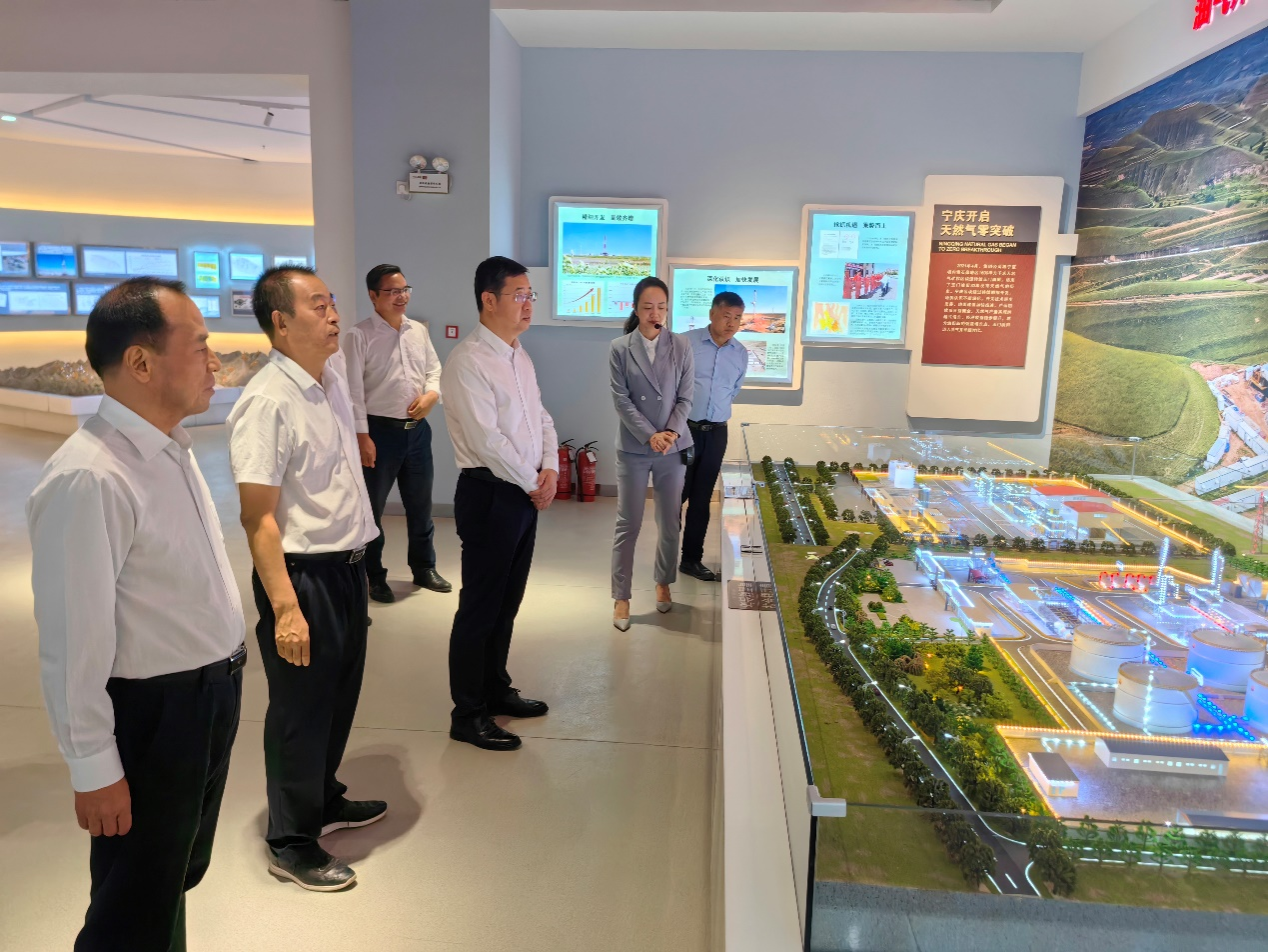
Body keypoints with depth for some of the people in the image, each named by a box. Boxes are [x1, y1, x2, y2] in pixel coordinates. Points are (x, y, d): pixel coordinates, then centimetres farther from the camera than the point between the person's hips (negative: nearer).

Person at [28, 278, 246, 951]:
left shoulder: (173, 448, 2)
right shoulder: (88, 480, -27)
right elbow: (74, 642, -23)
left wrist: (224, 673, 16)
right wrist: (94, 768, -16)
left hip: (212, 694, 8)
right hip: (152, 713, -8)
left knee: (179, 876, 28)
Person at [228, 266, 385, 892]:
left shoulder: (334, 373, 5)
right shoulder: (267, 402, -21)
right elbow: (258, 518, -22)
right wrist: (285, 608, -24)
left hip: (348, 565, 8)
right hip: (302, 575, -8)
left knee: (340, 695, 22)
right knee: (301, 709, 7)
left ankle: (325, 800, 44)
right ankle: (291, 844, 26)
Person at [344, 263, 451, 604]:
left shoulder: (419, 331, 8)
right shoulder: (359, 335, -10)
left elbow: (434, 369, 15)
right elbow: (353, 389, -13)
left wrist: (431, 394, -8)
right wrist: (362, 436, -17)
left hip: (418, 428, 6)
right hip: (379, 430, -5)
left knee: (420, 503, 16)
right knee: (372, 507, 7)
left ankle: (424, 568, 32)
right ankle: (374, 577, 21)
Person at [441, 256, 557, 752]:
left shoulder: (519, 356, 13)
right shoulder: (468, 362, -15)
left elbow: (541, 417, 16)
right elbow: (487, 440, -21)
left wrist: (550, 468, -1)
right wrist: (533, 485, -12)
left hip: (527, 492, 8)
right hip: (490, 494, -8)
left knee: (508, 600, 18)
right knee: (480, 605, 2)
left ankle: (496, 688, 34)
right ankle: (468, 715, 15)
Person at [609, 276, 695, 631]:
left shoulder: (681, 346, 1)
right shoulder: (619, 348, -3)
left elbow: (685, 397, 1)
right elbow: (621, 400, -7)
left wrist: (671, 433, -14)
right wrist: (649, 436, -15)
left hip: (673, 448, 2)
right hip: (633, 449, -2)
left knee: (670, 522, 11)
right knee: (628, 525, 1)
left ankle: (663, 583, 31)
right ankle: (621, 598, 10)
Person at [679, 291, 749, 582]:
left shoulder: (741, 354, 7)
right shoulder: (686, 342, -8)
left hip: (716, 433, 4)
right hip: (683, 429, -4)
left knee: (701, 499, 9)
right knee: (676, 495, 3)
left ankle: (692, 559, 19)